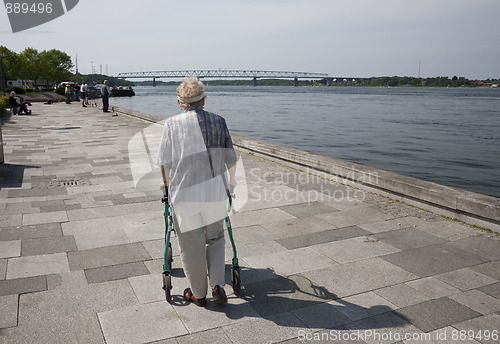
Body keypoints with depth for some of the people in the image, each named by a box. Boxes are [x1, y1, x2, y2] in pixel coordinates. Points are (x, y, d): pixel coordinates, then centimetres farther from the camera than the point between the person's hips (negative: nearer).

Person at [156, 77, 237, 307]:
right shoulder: (218, 121, 3)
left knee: (191, 246, 12)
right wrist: (231, 181, 27)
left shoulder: (171, 124, -2)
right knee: (215, 239, 22)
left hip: (184, 195, -2)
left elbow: (164, 162, 0)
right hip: (215, 193, 2)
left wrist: (167, 184, 21)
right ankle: (218, 285, 12)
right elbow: (230, 158, 8)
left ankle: (198, 294, 26)